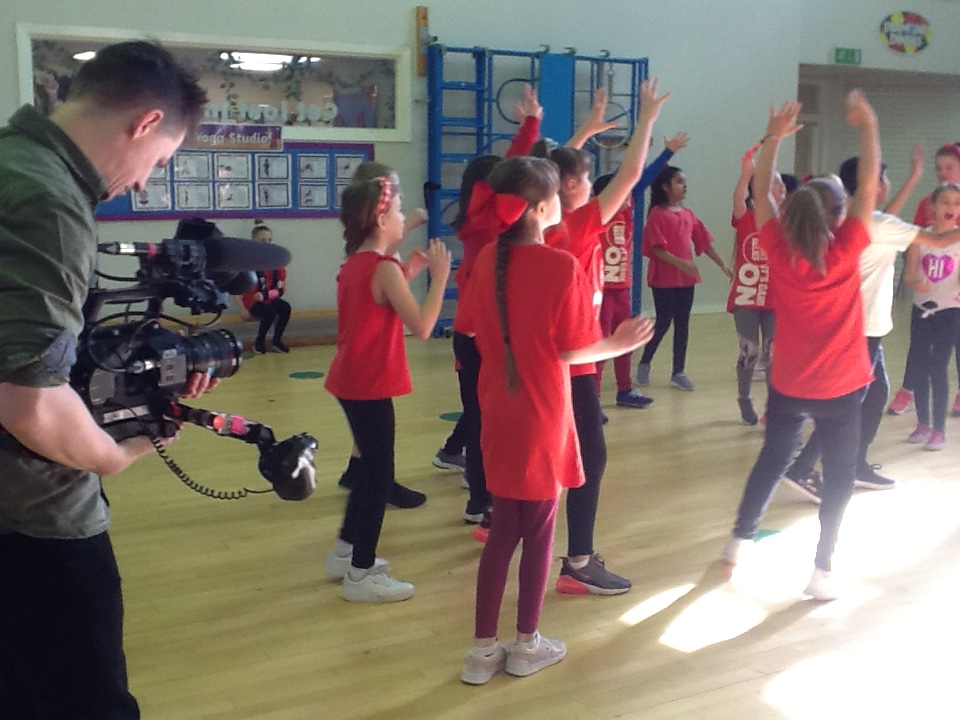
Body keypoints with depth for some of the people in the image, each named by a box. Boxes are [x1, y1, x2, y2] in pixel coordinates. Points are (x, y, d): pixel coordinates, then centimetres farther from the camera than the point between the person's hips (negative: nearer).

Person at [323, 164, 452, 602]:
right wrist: (439, 277, -16)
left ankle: (345, 552, 32)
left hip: (352, 381, 10)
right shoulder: (384, 268, -18)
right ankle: (361, 575, 7)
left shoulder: (354, 263, 10)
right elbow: (421, 327, -23)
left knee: (371, 468, 21)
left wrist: (406, 274, 12)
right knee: (380, 476, -1)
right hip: (370, 386, -10)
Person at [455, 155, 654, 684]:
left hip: (498, 413, 5)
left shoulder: (488, 259, -1)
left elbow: (470, 328, 8)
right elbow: (570, 350, -14)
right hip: (542, 416, -5)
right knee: (539, 530, 11)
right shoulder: (561, 267, -18)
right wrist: (619, 344, 3)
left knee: (502, 530, 14)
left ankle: (483, 649, 19)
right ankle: (527, 644, 24)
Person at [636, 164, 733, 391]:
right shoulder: (657, 214, -8)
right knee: (664, 323, -1)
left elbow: (704, 242, 13)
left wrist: (723, 265, 9)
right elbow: (656, 248, -15)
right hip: (664, 279, -6)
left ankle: (678, 373, 13)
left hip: (686, 279, 6)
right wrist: (680, 263, -25)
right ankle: (644, 364, 19)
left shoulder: (688, 214, 11)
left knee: (682, 325, 6)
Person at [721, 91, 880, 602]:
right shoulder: (845, 253, -18)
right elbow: (869, 187, -13)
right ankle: (822, 571, 7)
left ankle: (740, 539, 31)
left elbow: (761, 194, -1)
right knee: (839, 474, 8)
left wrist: (773, 138, 0)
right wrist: (867, 127, -9)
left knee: (773, 457, 22)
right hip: (839, 387, -3)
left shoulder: (779, 252, -12)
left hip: (786, 385, 3)